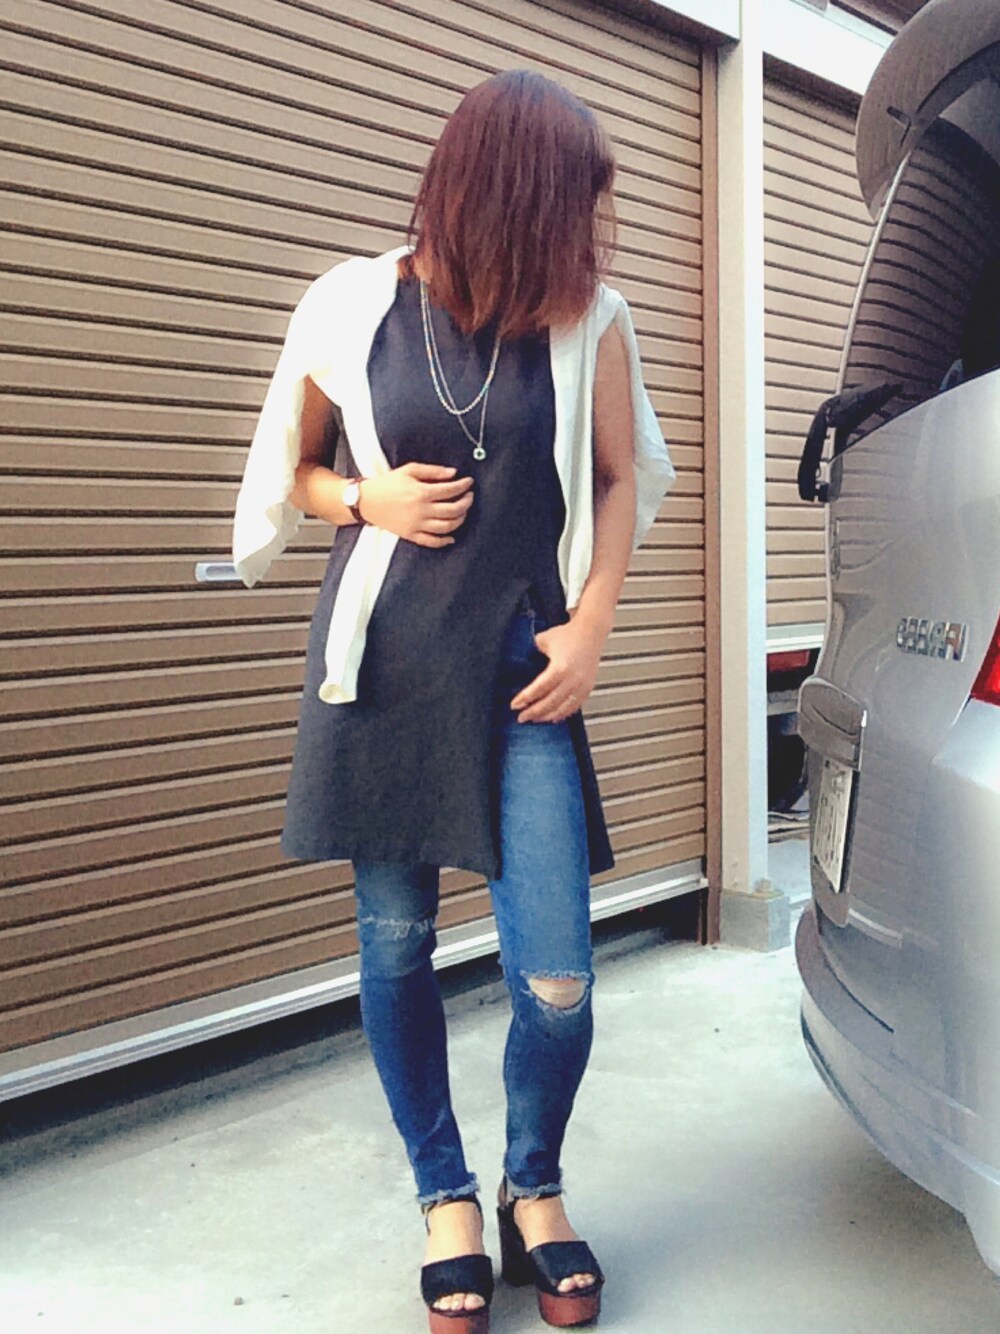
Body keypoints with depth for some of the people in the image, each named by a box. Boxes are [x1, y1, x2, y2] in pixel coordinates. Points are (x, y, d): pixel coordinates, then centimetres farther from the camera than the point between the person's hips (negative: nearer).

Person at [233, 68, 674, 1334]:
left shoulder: (589, 320, 0)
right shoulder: (354, 308, -2)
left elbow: (619, 478, 11)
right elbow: (290, 471, 12)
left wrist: (591, 627, 1)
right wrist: (366, 498, -8)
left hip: (522, 669, 0)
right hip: (383, 663, 1)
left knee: (557, 978, -5)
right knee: (396, 945, 8)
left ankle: (534, 1188, 25)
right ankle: (445, 1197, 31)